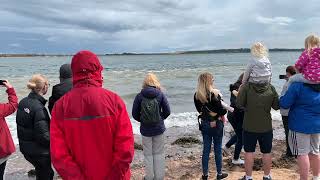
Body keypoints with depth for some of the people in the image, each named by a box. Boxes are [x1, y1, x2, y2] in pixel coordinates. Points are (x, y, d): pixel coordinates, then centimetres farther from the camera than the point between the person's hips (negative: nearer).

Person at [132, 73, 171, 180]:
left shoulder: (139, 96, -8)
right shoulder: (160, 94, -6)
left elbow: (135, 114, -6)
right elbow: (167, 111, -3)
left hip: (145, 129, 0)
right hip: (159, 128, 1)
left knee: (148, 154, 13)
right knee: (159, 154, 13)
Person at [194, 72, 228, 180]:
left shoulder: (196, 95, -5)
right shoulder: (214, 94, -19)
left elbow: (199, 110, 6)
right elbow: (221, 111, -17)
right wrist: (226, 109, 3)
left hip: (204, 124, 4)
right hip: (216, 124, -4)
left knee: (206, 149, 14)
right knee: (218, 149, 11)